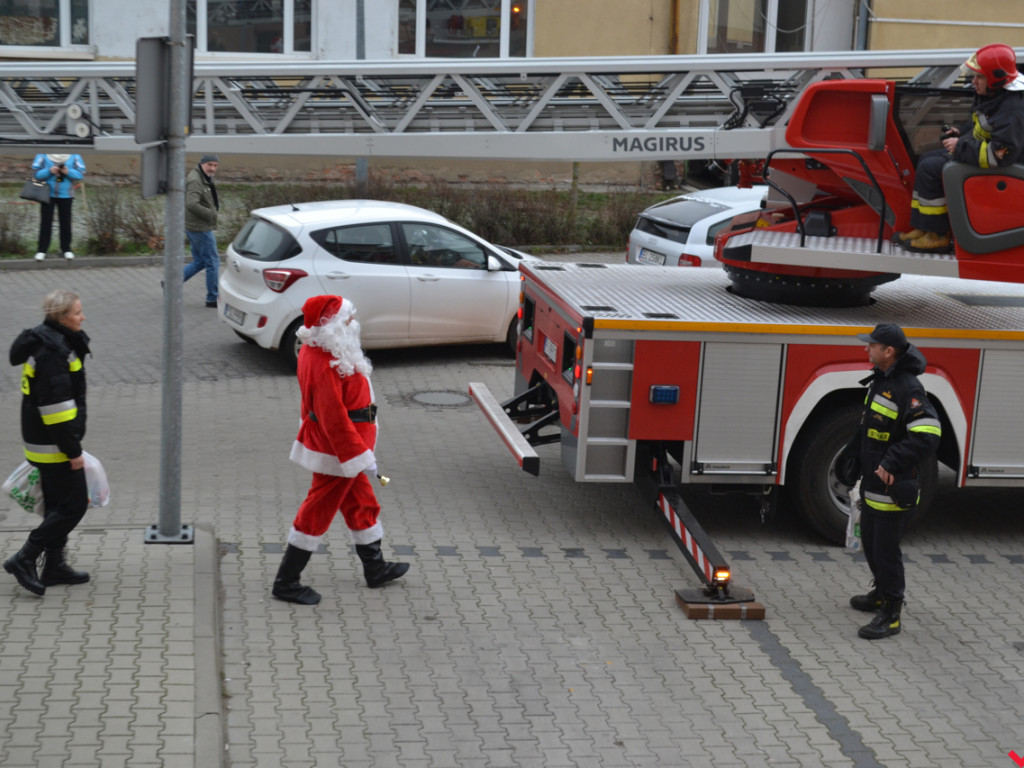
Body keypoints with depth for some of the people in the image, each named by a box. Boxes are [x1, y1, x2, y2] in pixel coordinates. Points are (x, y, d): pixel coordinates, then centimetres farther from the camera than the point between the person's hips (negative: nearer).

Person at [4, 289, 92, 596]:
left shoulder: (52, 341, 11)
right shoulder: (50, 351, -22)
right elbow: (56, 404, -24)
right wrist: (72, 450, -21)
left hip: (44, 440, 10)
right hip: (54, 444, -10)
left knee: (58, 504, 16)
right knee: (73, 504, -4)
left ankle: (55, 567, 25)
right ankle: (24, 560, -1)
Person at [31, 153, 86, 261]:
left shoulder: (74, 156, -4)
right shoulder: (43, 155, -5)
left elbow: (81, 173, -4)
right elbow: (36, 173, -5)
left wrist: (68, 172, -21)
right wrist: (49, 171, -22)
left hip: (66, 195, 1)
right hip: (47, 194, -1)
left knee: (66, 222, 7)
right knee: (46, 222, 2)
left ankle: (66, 248, 19)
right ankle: (41, 250, 8)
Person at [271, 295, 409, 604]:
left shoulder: (314, 352, 3)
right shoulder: (325, 366, -30)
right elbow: (334, 420, -29)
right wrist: (362, 457, -24)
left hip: (340, 446, 10)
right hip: (336, 451, -10)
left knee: (362, 504, 22)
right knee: (318, 512, 0)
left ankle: (375, 568, 37)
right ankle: (286, 583, 11)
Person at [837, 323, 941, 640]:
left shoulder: (907, 389, -23)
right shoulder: (880, 380, 8)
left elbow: (927, 435, -32)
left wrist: (893, 463, -34)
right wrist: (852, 456, 21)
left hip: (892, 485, -10)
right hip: (873, 481, 10)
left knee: (885, 548, -4)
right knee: (870, 541, 23)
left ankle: (890, 615, 4)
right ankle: (882, 593, 41)